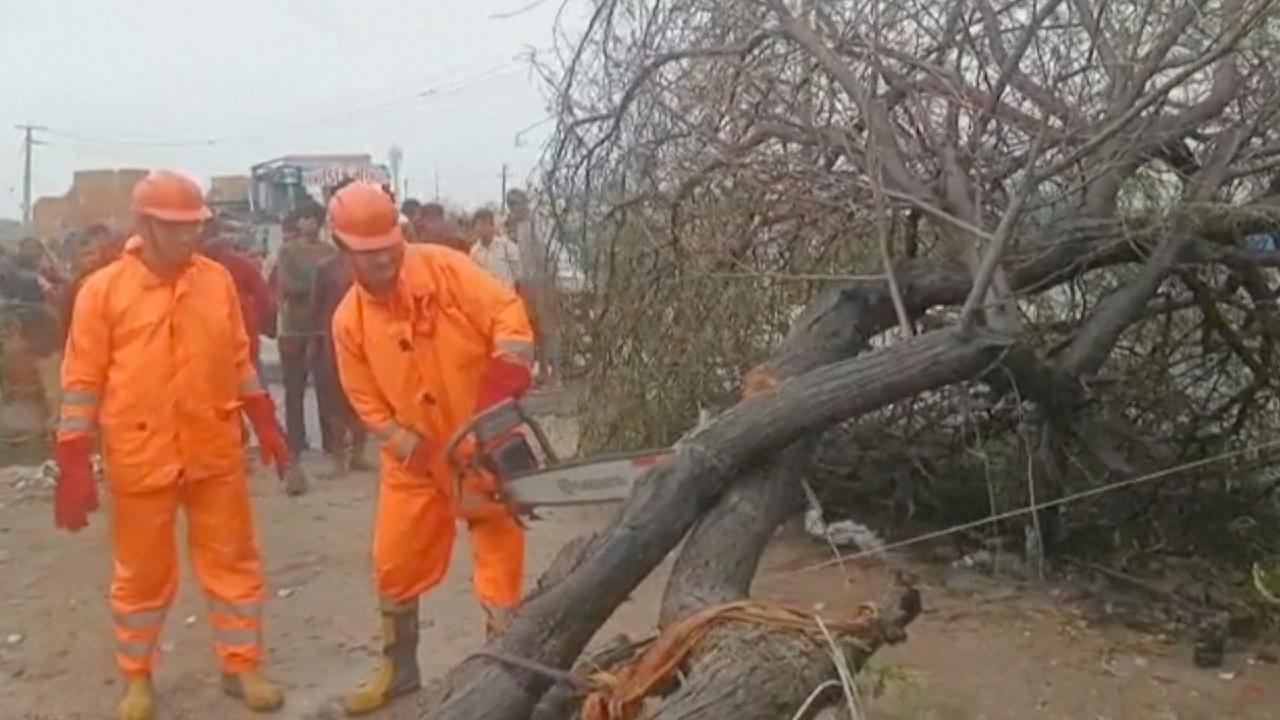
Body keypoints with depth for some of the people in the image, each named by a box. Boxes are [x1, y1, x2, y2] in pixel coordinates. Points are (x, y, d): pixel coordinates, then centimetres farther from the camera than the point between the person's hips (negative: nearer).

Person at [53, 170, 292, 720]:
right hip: (140, 458, -3)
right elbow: (82, 381, -7)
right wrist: (73, 466, -9)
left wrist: (266, 425, 11)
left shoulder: (217, 281, 2)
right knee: (141, 573, 12)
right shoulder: (103, 289, -8)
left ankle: (241, 667, 25)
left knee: (232, 560, 10)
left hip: (216, 453, 3)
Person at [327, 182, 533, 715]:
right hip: (414, 459, 4)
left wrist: (507, 378, -33)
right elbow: (370, 405, -2)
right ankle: (398, 669, 33)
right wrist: (416, 452, -13)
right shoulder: (349, 321, -4)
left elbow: (507, 312, -19)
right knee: (395, 563, 12)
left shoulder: (443, 268, -14)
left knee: (499, 558, 4)